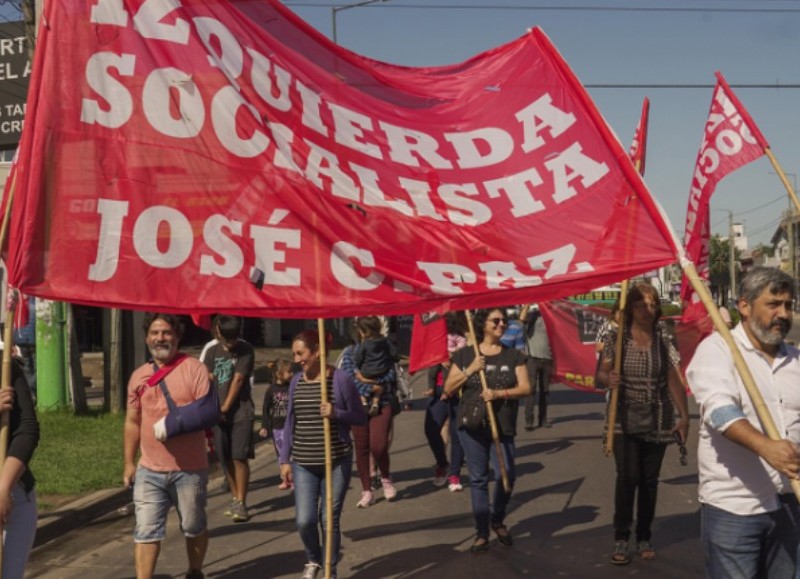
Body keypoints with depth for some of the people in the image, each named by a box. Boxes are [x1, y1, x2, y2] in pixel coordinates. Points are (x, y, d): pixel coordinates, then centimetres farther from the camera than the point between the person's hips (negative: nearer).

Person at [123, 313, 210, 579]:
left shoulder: (194, 368, -5)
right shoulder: (138, 375, 8)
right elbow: (132, 422, 14)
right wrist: (129, 463, 11)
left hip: (189, 469, -3)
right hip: (149, 470, 3)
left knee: (193, 527, 13)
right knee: (146, 530, 0)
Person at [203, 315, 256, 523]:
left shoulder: (246, 351, -4)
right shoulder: (212, 352, 7)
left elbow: (238, 380, -8)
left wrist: (226, 407, -9)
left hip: (241, 411, -4)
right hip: (218, 412, 4)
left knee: (240, 457, -9)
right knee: (227, 459, 8)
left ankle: (241, 503, -5)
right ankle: (235, 497, 22)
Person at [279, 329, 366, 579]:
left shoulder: (341, 379, -8)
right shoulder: (296, 381, 4)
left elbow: (360, 417, -3)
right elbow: (290, 423, 10)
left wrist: (336, 414, -21)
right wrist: (285, 459, 7)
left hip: (337, 461, -3)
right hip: (303, 463, 3)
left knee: (329, 519, 2)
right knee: (304, 520, -3)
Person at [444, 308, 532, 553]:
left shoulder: (514, 355, 5)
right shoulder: (465, 355, 4)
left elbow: (525, 388, -4)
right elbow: (448, 390, 2)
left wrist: (499, 393, -19)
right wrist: (470, 370, -11)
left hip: (503, 427, 0)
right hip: (472, 427, 0)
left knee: (506, 475, -5)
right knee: (478, 479, 4)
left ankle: (497, 520, 22)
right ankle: (482, 532, 15)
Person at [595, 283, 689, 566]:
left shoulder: (664, 339, 1)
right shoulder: (616, 336, -3)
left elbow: (674, 380, 2)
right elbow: (601, 374, -2)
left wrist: (684, 416, -4)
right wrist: (607, 378, -25)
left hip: (657, 420, 2)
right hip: (625, 418, -2)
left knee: (649, 479, 8)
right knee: (627, 477, -9)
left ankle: (644, 538, 22)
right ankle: (621, 540, 3)